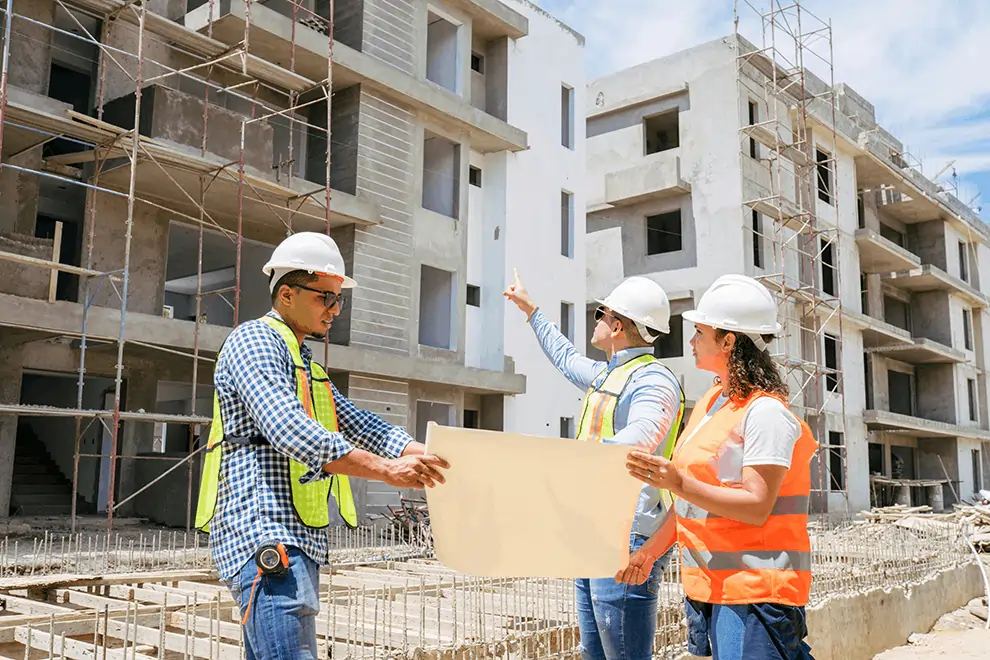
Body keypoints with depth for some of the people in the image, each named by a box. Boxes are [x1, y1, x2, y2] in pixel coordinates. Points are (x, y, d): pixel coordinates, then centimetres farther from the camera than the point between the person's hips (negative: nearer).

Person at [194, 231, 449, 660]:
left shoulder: (303, 362, 25)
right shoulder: (253, 341, -6)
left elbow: (354, 423, 14)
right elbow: (294, 434, -21)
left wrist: (427, 456, 0)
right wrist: (386, 469, -25)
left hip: (297, 543, 10)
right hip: (265, 535, -10)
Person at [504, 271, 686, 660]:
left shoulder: (653, 379, -14)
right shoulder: (607, 374, 17)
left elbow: (638, 438, -35)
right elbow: (566, 357, 39)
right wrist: (530, 310, 47)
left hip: (627, 540, -10)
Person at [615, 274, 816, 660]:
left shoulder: (765, 412, -14)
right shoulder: (710, 403, 13)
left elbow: (757, 507, -20)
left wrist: (678, 483, -28)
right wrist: (651, 550, 9)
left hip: (754, 588, -8)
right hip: (708, 586, 8)